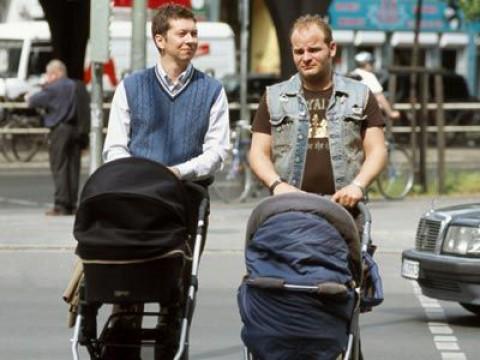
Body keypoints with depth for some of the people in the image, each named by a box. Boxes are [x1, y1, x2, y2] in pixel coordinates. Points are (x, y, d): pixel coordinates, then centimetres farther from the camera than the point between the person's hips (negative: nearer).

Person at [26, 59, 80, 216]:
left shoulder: (53, 88, -9)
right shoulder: (74, 86, 13)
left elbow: (34, 101, -8)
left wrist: (29, 97, 18)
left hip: (59, 129, -7)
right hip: (74, 129, 7)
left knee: (59, 167, -5)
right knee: (73, 167, 8)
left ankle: (61, 204, -9)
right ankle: (71, 204, 9)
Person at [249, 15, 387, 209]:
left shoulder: (360, 96, 13)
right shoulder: (274, 98, 15)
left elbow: (377, 151, 8)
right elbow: (259, 152, 11)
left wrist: (358, 185, -9)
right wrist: (276, 184, -8)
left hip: (344, 205, 0)